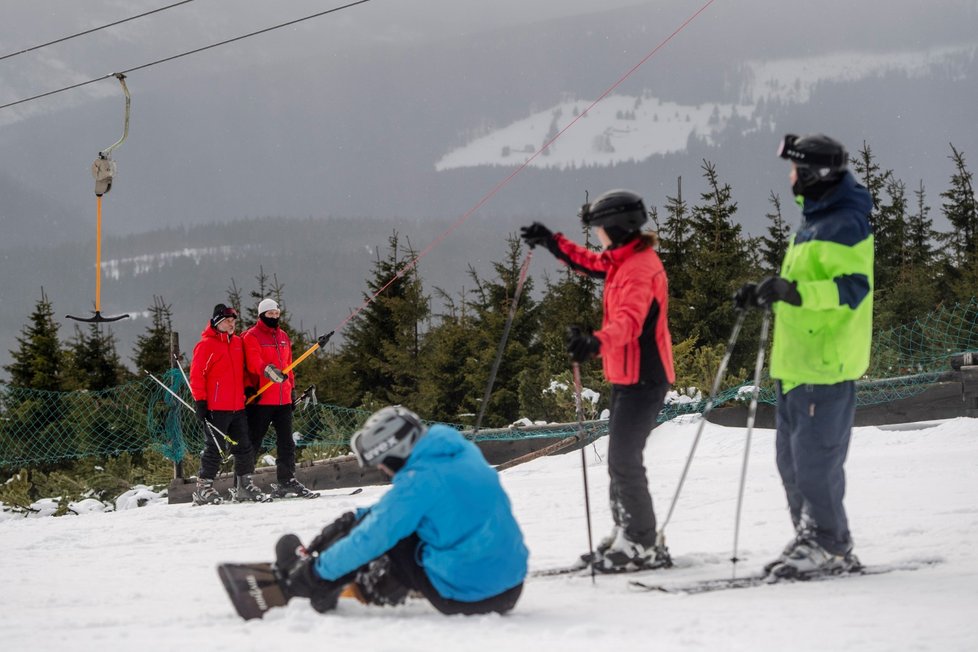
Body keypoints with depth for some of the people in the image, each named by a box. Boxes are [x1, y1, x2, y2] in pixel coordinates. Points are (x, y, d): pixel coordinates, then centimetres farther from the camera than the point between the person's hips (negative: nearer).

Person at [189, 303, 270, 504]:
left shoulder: (237, 342, 14)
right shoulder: (206, 344, -6)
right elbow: (196, 375, -8)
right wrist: (200, 401, -12)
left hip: (238, 407, 7)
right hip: (215, 408, -7)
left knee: (244, 448, 9)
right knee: (214, 448, -5)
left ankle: (244, 486, 18)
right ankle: (203, 489, 3)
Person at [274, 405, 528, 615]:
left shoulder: (417, 482, -17)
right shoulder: (465, 451, 6)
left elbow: (372, 538, -9)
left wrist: (318, 571, 3)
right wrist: (359, 517, 23)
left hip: (463, 598, -7)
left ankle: (298, 576, 22)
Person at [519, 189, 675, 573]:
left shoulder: (640, 266, -19)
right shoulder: (625, 261, 13)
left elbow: (629, 320, -36)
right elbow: (590, 263, 36)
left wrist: (596, 342, -52)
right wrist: (552, 242, 38)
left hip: (642, 379, -11)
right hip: (628, 377, 11)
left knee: (624, 459, -13)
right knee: (621, 458, 17)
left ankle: (642, 547, -11)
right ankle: (625, 536, 26)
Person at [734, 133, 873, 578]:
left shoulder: (846, 224, -13)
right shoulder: (814, 222, 19)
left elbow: (853, 287, -23)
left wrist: (793, 290, -31)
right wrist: (765, 294, 15)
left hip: (827, 363, -10)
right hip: (795, 360, 10)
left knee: (815, 460, -8)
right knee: (792, 460, 12)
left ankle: (828, 548, 0)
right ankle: (812, 541, 20)